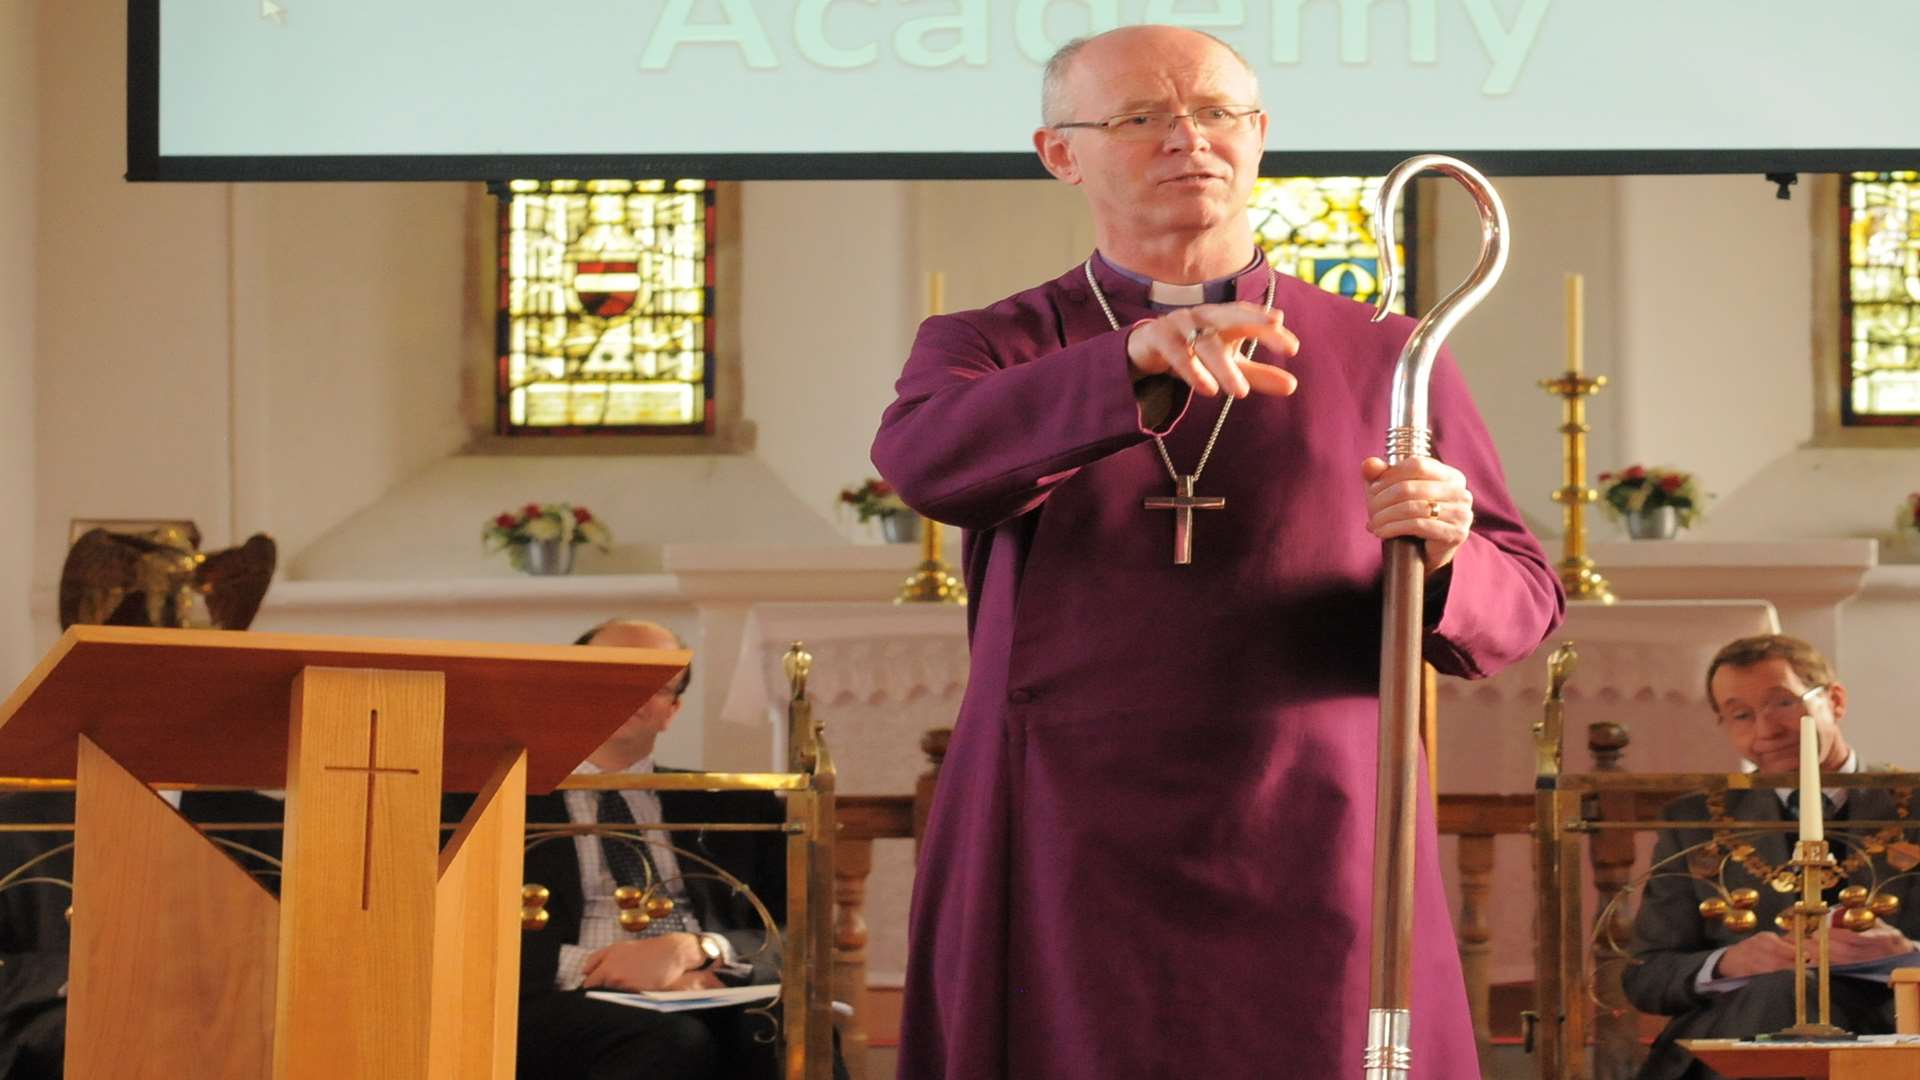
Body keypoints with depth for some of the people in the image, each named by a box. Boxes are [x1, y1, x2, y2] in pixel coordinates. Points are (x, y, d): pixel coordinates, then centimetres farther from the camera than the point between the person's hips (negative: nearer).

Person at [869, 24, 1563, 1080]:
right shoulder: (991, 352, 8)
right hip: (1061, 887, 0)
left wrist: (1443, 556, -17)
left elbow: (1519, 607, 8)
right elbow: (928, 457, -16)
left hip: (1315, 890, 0)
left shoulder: (1382, 359, 10)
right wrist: (1139, 366, -33)